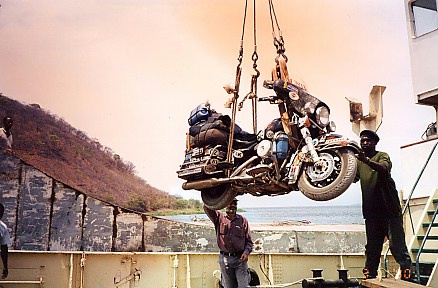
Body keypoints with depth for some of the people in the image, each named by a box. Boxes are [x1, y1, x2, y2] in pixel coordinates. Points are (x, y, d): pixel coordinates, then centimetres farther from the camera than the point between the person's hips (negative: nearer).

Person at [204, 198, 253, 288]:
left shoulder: (242, 220, 6)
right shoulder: (219, 217, 4)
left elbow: (249, 240, 8)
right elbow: (207, 207, -13)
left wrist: (246, 252, -9)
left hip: (240, 258, 0)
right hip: (225, 259, 0)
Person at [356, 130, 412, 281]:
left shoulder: (382, 156, -2)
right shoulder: (358, 161, 16)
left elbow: (384, 168, -24)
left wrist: (367, 161, -42)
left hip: (389, 209, -5)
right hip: (371, 211, 5)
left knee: (397, 244, -9)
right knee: (372, 247, 11)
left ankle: (407, 272, -4)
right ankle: (370, 273, 18)